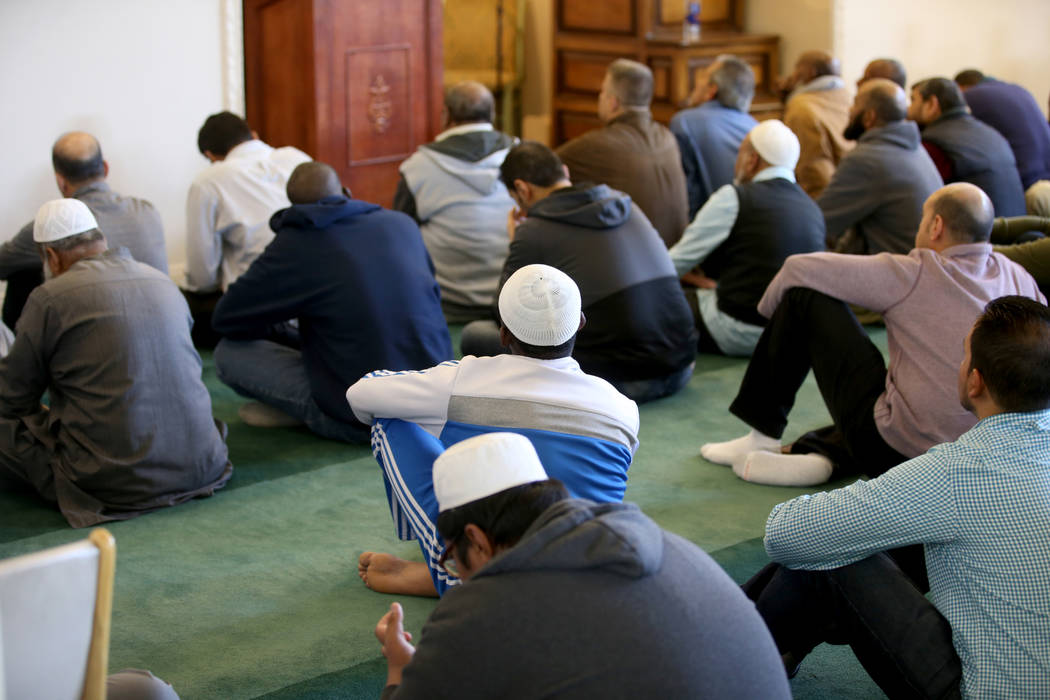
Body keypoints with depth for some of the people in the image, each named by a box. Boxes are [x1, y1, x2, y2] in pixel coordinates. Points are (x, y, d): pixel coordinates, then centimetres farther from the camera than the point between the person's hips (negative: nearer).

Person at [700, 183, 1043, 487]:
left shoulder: (913, 275, -12)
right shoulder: (1018, 277, 2)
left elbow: (799, 268, -7)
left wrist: (769, 306, 14)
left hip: (895, 454, -6)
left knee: (804, 297, 0)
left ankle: (762, 435, 12)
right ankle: (819, 453, 9)